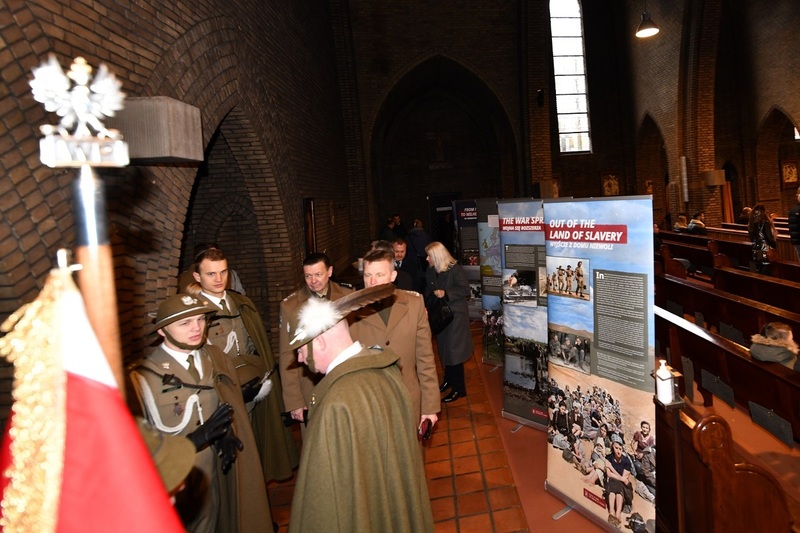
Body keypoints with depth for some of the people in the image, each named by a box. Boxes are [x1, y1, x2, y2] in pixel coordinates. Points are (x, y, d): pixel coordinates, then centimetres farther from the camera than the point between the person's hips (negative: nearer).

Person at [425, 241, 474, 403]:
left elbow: (465, 290, -18)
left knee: (453, 350, -4)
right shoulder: (430, 272, 2)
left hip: (455, 314, -7)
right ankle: (448, 379, 34)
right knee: (444, 349, 16)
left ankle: (459, 388, 7)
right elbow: (428, 291, 15)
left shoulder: (455, 269, -16)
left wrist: (446, 293, -26)